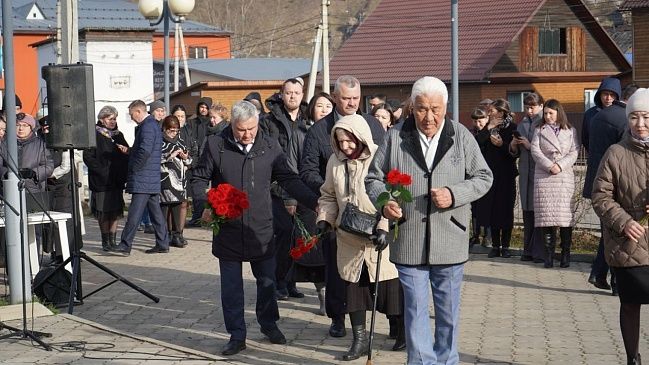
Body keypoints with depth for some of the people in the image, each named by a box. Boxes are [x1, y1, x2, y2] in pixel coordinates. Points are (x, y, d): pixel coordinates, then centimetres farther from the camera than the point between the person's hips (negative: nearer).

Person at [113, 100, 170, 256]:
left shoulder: (147, 127, -14)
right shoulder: (153, 124, 19)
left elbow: (145, 151, -24)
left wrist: (134, 169, -15)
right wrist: (129, 151, 12)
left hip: (142, 179, -10)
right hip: (153, 179, 10)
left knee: (134, 213, -9)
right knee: (155, 211, 12)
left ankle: (125, 245, -10)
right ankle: (162, 244, 15)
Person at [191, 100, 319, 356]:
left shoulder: (270, 147, -2)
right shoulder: (216, 145, -5)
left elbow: (289, 180, 1)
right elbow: (199, 178, 3)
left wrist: (314, 202, -10)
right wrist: (205, 205, -15)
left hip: (261, 229, 1)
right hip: (228, 229, -1)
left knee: (267, 281, 13)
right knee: (231, 286, 5)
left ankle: (268, 324, 35)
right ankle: (237, 336, 17)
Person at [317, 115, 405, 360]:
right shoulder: (335, 161, 5)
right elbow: (329, 195, 16)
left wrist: (384, 227, -24)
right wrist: (325, 219, 1)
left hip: (381, 238, -5)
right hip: (349, 238, 5)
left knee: (390, 287, 4)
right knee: (353, 286, 8)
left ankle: (404, 330, 26)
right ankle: (359, 339, 19)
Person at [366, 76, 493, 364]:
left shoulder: (461, 136, 0)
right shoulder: (395, 137, -1)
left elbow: (483, 177, 4)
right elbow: (374, 178, 6)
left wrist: (454, 195, -13)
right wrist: (384, 201, -15)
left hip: (450, 240, 1)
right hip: (409, 241, -1)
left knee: (448, 311, 14)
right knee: (415, 310, 2)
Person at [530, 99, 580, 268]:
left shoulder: (570, 131, 12)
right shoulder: (539, 130, 14)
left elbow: (574, 153, 2)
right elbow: (535, 151, 2)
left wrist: (560, 165, -13)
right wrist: (550, 166, -11)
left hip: (564, 176, -1)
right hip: (543, 176, 1)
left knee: (565, 215, -5)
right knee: (546, 215, -4)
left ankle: (565, 254, 0)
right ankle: (549, 254, -1)